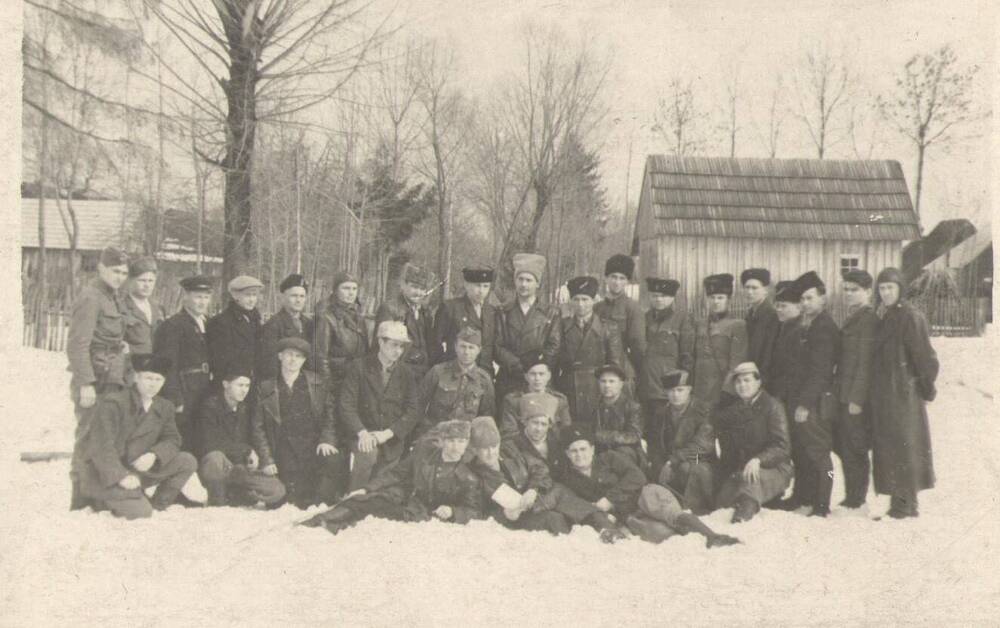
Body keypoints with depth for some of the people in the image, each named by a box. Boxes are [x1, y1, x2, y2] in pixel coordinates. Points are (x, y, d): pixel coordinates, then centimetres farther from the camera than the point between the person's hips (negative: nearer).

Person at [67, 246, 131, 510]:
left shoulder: (111, 297, 16)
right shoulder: (90, 298, -12)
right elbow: (77, 345, -18)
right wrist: (86, 384, -22)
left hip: (111, 380, 9)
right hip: (94, 382, -9)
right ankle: (81, 501, 2)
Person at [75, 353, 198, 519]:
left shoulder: (164, 408, 6)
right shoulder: (112, 403, -15)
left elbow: (172, 440, 5)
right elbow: (101, 446, -21)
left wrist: (154, 455, -17)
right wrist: (121, 476, -31)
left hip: (139, 469, 7)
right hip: (104, 474, -6)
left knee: (187, 462, -9)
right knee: (141, 513, -23)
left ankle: (157, 507, 2)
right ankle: (104, 500, 5)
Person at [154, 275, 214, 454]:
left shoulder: (205, 324, 16)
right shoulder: (173, 325, -8)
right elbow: (168, 365, -12)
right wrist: (175, 400, -16)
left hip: (203, 395, 7)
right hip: (184, 392, -7)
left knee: (200, 448, 8)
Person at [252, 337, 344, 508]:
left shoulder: (317, 383, 13)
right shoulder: (266, 388, 9)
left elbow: (329, 413, 10)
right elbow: (258, 428, 8)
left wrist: (327, 439, -8)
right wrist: (266, 460, -2)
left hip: (315, 444, 1)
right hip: (286, 448, -1)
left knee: (334, 461, -31)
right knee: (296, 499, -15)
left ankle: (319, 505, -14)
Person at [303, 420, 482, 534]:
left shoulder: (468, 478, -6)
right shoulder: (422, 455, 4)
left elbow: (475, 512, -6)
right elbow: (394, 473, 12)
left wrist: (451, 512, -26)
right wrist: (366, 489, 4)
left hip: (431, 518, -5)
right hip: (404, 503, 5)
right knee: (360, 501, -13)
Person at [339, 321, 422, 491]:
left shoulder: (407, 374, 5)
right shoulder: (359, 367, 0)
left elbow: (413, 412, -2)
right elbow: (346, 404, -7)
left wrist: (387, 434, -15)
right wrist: (362, 432, -22)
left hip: (392, 440, 3)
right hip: (362, 434, -2)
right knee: (368, 452, -32)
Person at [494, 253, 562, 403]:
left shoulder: (550, 314, 11)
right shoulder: (503, 313, 12)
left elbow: (554, 347, 3)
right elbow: (498, 347, 3)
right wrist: (516, 365, -12)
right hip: (507, 382, 1)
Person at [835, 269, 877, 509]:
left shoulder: (868, 319, -11)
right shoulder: (853, 318, 17)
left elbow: (865, 362, -17)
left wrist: (857, 398, -19)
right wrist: (841, 394, 16)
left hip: (856, 398, -9)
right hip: (845, 397, 9)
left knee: (853, 451, -2)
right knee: (843, 446, 14)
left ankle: (855, 501, 7)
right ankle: (854, 498, 23)